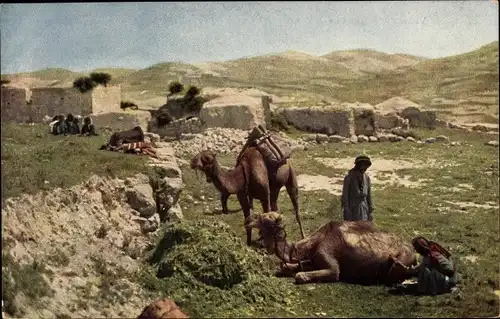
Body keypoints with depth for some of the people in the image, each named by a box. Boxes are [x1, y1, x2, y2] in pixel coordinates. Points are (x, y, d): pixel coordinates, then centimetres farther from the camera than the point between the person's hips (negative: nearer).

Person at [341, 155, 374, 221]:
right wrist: (346, 210, -14)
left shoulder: (367, 178, 7)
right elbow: (345, 194, -7)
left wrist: (371, 211, 7)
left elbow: (369, 195, 11)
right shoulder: (349, 177, -6)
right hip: (351, 208, -4)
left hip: (363, 208, 4)